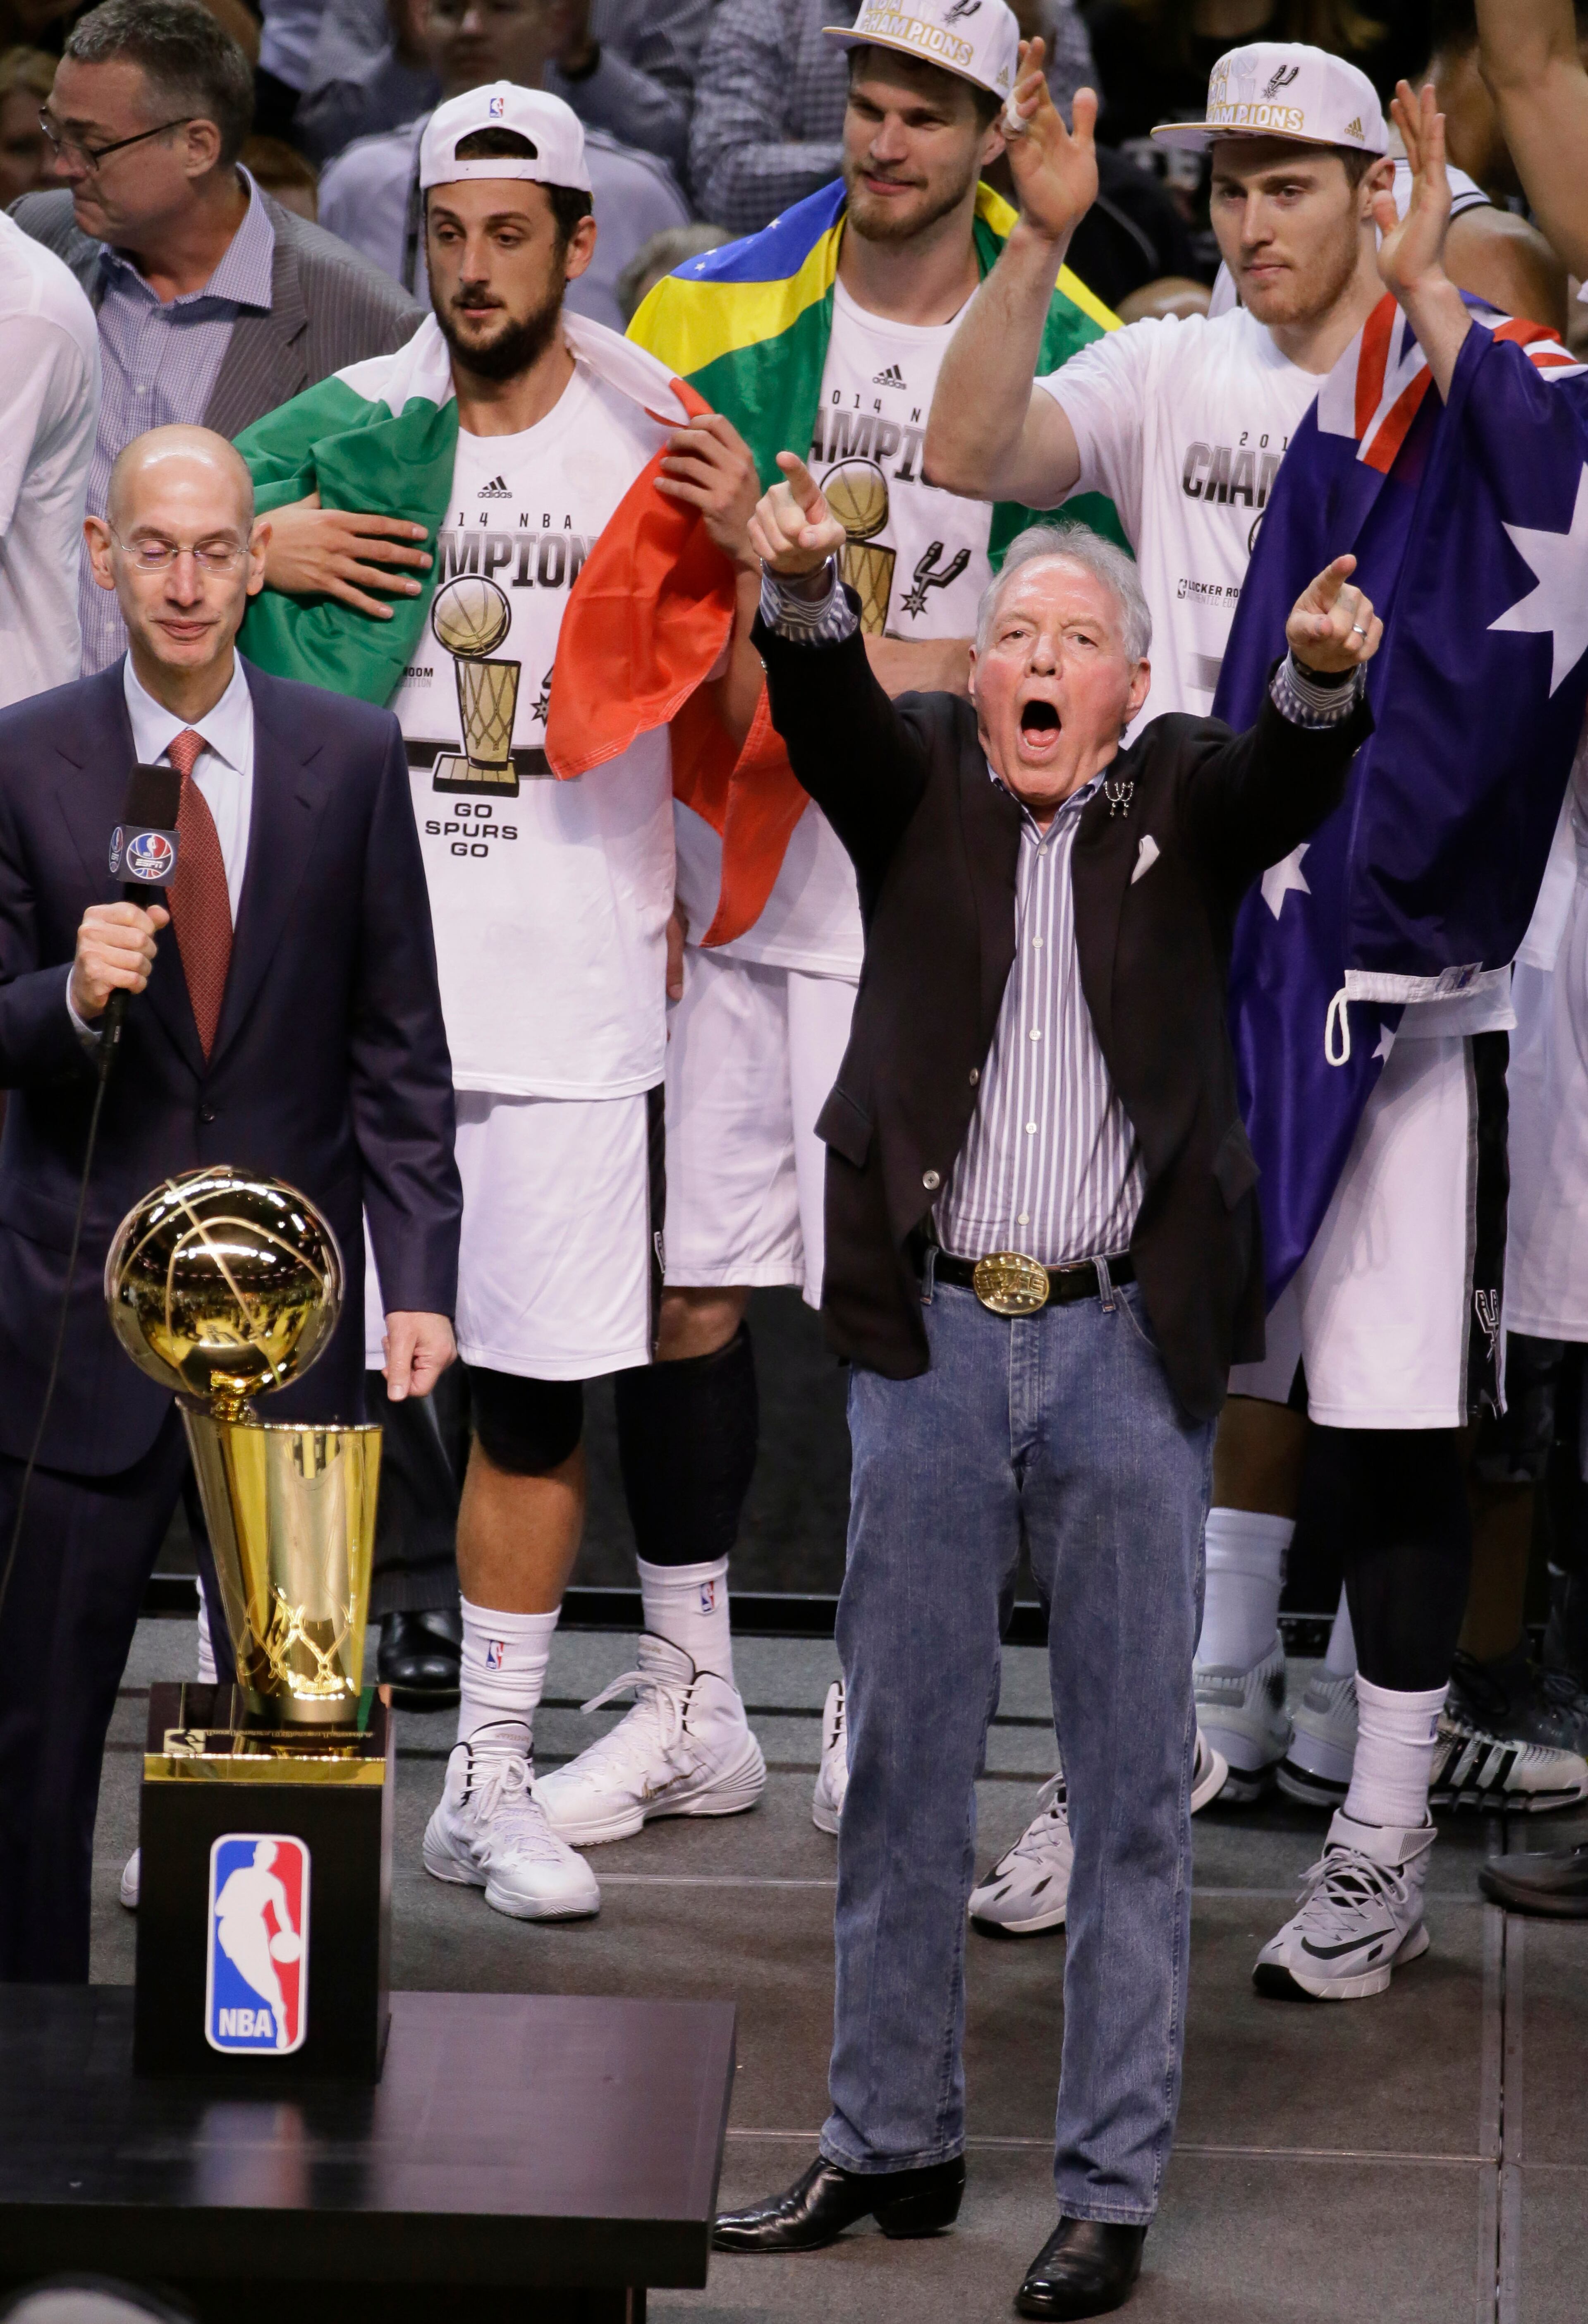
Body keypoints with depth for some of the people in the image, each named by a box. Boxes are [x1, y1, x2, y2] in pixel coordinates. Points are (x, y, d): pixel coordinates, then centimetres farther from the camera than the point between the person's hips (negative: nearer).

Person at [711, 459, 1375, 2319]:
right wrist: (805, 592, -34)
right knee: (901, 1763, 9)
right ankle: (890, 2144, 22)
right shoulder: (918, 785, 8)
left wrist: (1322, 675, -37)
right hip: (933, 1339, 1)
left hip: (1127, 1347, -1)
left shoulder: (1182, 798, 5)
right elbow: (826, 714, -12)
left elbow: (1289, 777, -14)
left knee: (1132, 1780, 2)